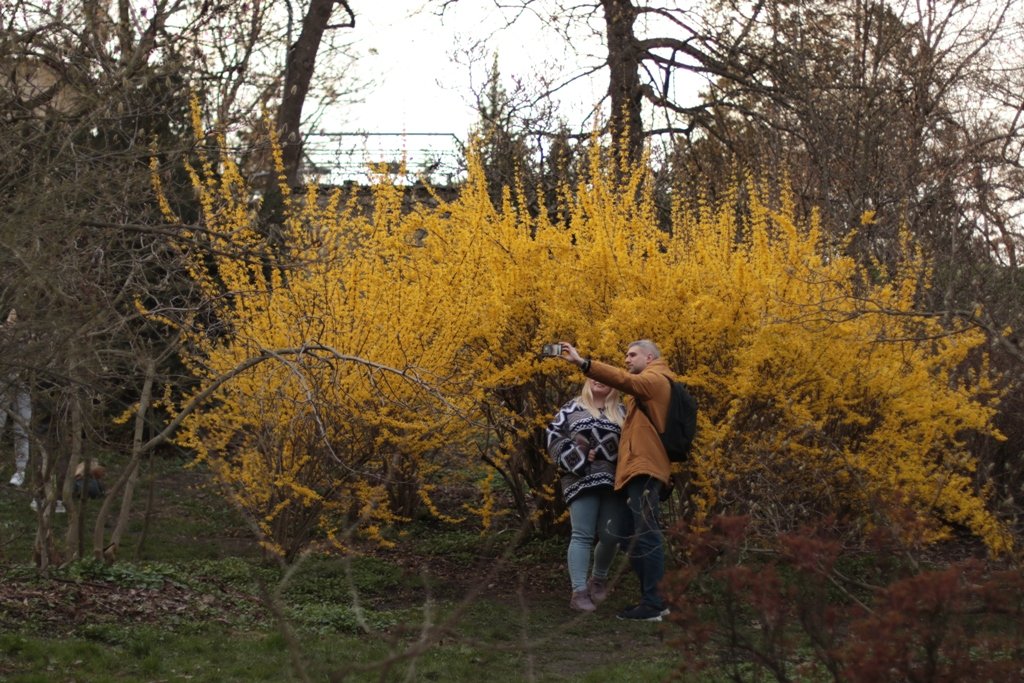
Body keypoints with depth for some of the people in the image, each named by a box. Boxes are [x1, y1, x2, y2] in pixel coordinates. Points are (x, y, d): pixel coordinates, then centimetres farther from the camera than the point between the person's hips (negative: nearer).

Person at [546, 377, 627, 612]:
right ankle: (579, 591, -11)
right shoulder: (573, 407, 11)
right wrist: (577, 457, -8)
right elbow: (554, 436, 5)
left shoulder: (621, 412, 17)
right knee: (582, 536, -8)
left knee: (610, 536, 0)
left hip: (613, 481, 2)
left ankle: (599, 578, 27)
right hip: (582, 479, -2)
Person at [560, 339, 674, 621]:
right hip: (639, 470, 10)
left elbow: (623, 380, -22)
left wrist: (582, 363, -32)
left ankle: (652, 604, -15)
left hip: (644, 470, -10)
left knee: (646, 537, -12)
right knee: (637, 538, 11)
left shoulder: (655, 379, -3)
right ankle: (652, 600, 14)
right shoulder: (648, 385, 29)